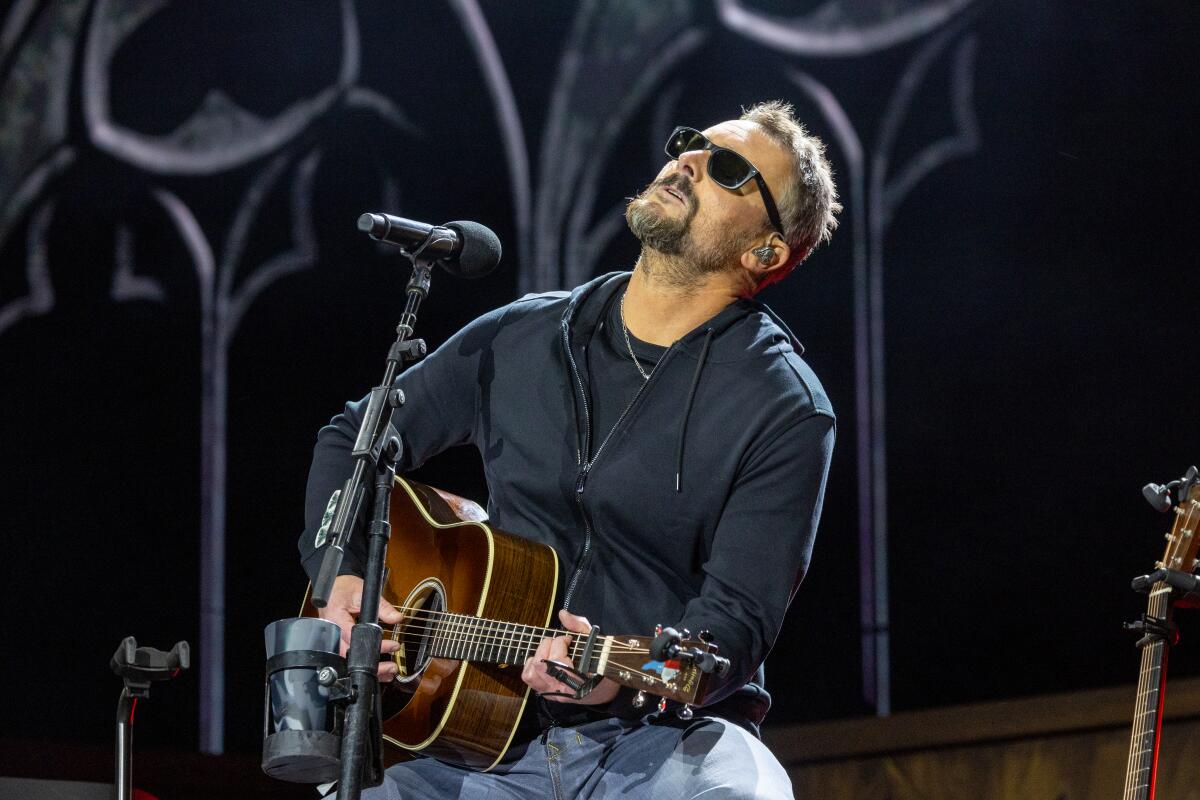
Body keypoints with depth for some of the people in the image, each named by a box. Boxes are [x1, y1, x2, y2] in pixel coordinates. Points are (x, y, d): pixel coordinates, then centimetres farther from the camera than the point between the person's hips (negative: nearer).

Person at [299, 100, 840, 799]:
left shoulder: (784, 410, -5)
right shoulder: (520, 339, 9)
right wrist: (341, 577, 4)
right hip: (494, 736, 3)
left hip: (664, 739, -3)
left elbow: (737, 616, -12)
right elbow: (353, 438, 21)